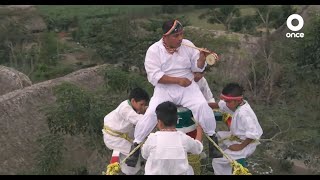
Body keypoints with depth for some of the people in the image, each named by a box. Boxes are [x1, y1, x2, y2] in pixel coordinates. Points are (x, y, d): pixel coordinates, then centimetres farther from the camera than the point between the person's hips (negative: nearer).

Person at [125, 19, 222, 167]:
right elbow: (154, 76, -16)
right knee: (151, 112, -22)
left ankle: (212, 138, 1)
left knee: (202, 106, -23)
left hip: (187, 87, 2)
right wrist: (178, 80, -23)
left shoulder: (187, 45, 0)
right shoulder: (154, 50, -9)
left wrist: (202, 58, -19)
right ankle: (136, 145, -1)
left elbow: (197, 68, 3)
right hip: (164, 89, -2)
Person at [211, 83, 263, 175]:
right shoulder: (240, 104, -4)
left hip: (246, 144, -10)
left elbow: (253, 134, -36)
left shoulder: (243, 113, -32)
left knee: (217, 161, -11)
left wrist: (241, 146, -25)